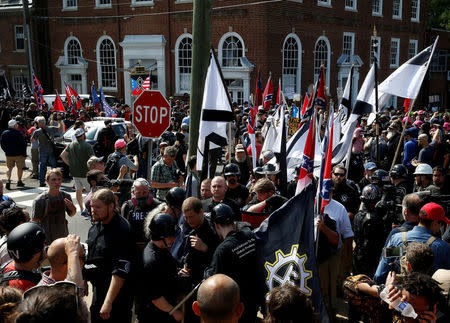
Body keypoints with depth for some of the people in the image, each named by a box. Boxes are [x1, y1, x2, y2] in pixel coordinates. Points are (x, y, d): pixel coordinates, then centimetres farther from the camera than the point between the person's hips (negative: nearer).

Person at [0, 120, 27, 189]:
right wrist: (24, 154, -5)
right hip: (18, 154, -4)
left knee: (9, 168, 11)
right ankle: (19, 181, 20)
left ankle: (8, 180, -9)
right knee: (20, 168, 12)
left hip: (8, 154, 4)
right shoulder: (18, 134, -14)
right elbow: (23, 144, -13)